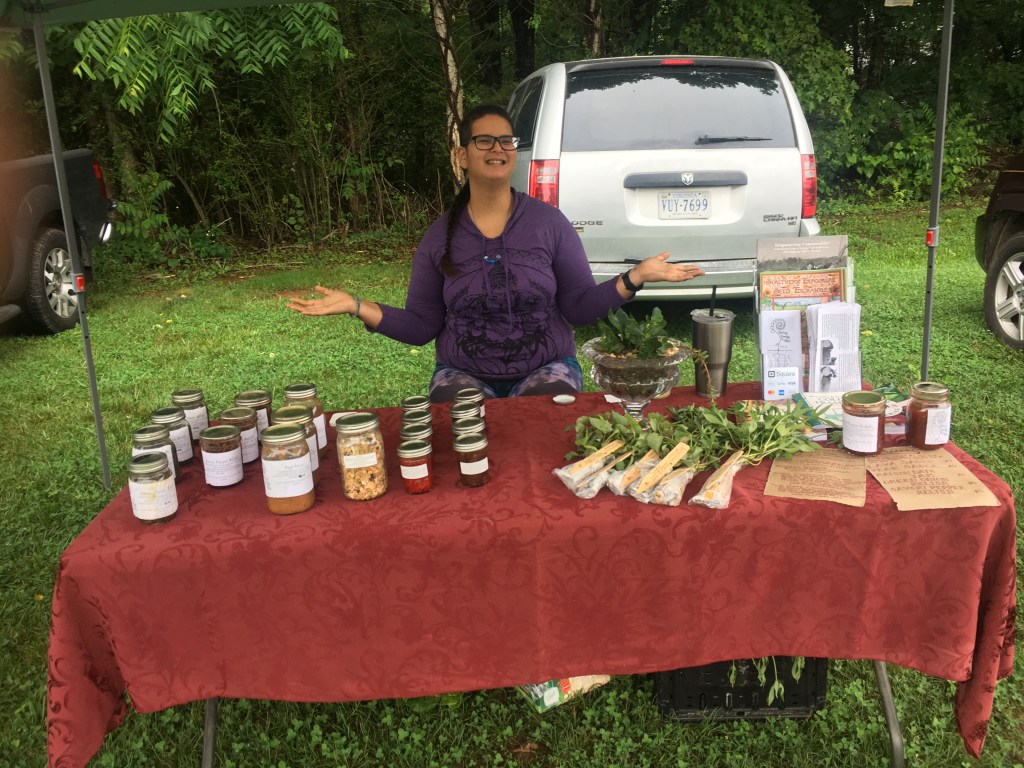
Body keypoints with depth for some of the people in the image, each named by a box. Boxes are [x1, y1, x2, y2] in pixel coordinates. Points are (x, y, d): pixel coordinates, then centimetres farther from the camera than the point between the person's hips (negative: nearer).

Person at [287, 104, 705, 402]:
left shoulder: (549, 222, 0)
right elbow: (420, 326, 4)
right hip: (463, 374, 1)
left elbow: (580, 306, 0)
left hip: (545, 369, 0)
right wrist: (359, 307, -9)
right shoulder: (439, 236, 3)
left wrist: (634, 278, -16)